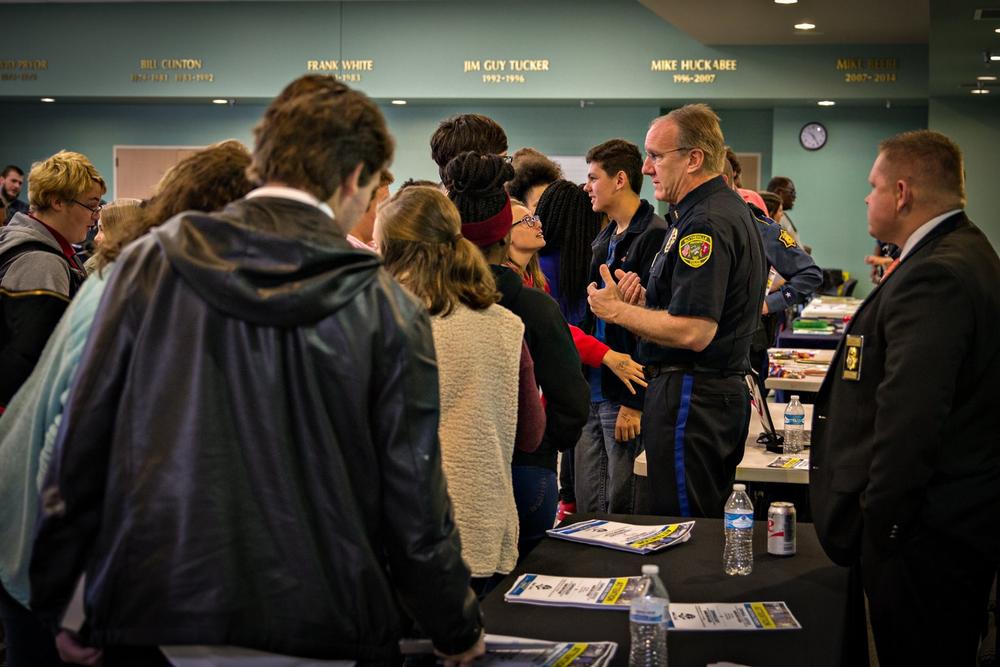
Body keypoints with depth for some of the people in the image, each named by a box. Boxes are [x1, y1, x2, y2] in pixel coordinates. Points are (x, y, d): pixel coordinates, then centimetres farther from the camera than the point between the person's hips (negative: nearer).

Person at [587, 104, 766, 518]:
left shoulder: (704, 223, -18)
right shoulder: (730, 209, 15)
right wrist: (641, 301, 6)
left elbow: (693, 333, -25)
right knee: (711, 527, 16)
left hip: (691, 398, -11)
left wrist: (618, 312, -14)